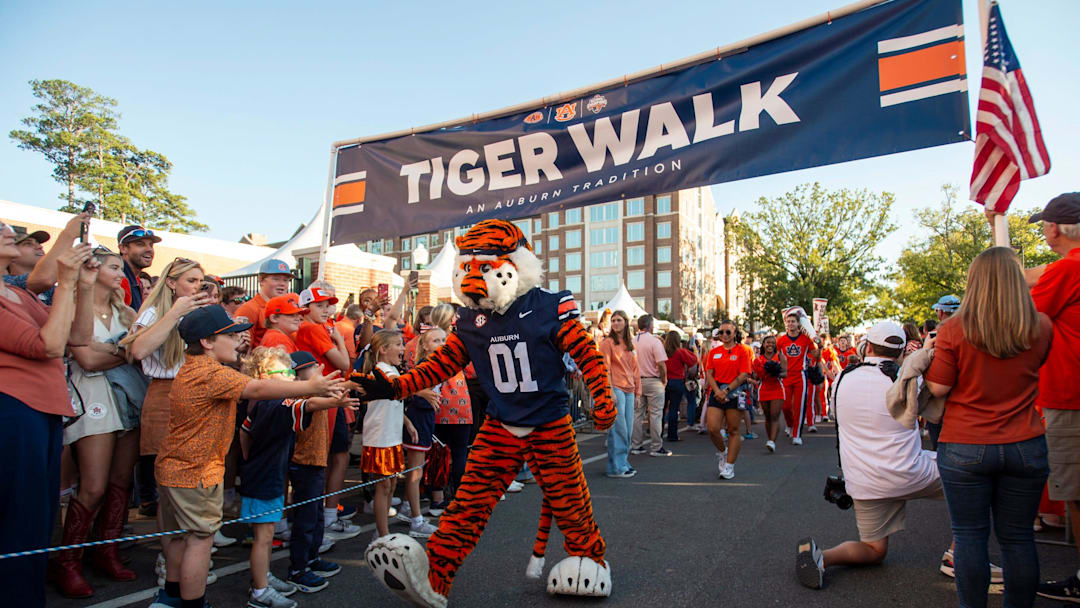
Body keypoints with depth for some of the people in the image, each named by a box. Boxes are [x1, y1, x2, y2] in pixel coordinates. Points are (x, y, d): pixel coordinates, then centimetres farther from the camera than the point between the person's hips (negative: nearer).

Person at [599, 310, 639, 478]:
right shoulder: (608, 342, -4)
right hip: (615, 389, -7)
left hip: (629, 390, 7)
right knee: (618, 428, -7)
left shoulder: (630, 344, 17)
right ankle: (616, 467, 0)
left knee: (628, 429, 10)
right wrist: (610, 392, -17)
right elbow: (605, 369, -10)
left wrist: (638, 390, 13)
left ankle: (623, 463, 21)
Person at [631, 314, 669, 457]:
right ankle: (656, 447, 4)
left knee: (637, 413, 11)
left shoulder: (632, 341, 3)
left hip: (637, 381, 5)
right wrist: (664, 380, -2)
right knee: (655, 414, 1)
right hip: (653, 381, -5)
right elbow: (661, 364, -16)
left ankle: (636, 445, 15)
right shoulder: (655, 341, -12)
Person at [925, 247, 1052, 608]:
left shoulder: (953, 330, -13)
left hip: (964, 448, -3)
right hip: (1026, 447, 3)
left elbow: (938, 388, -9)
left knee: (969, 537, 8)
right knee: (1018, 538, 13)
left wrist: (929, 353, 7)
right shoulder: (1041, 328, -2)